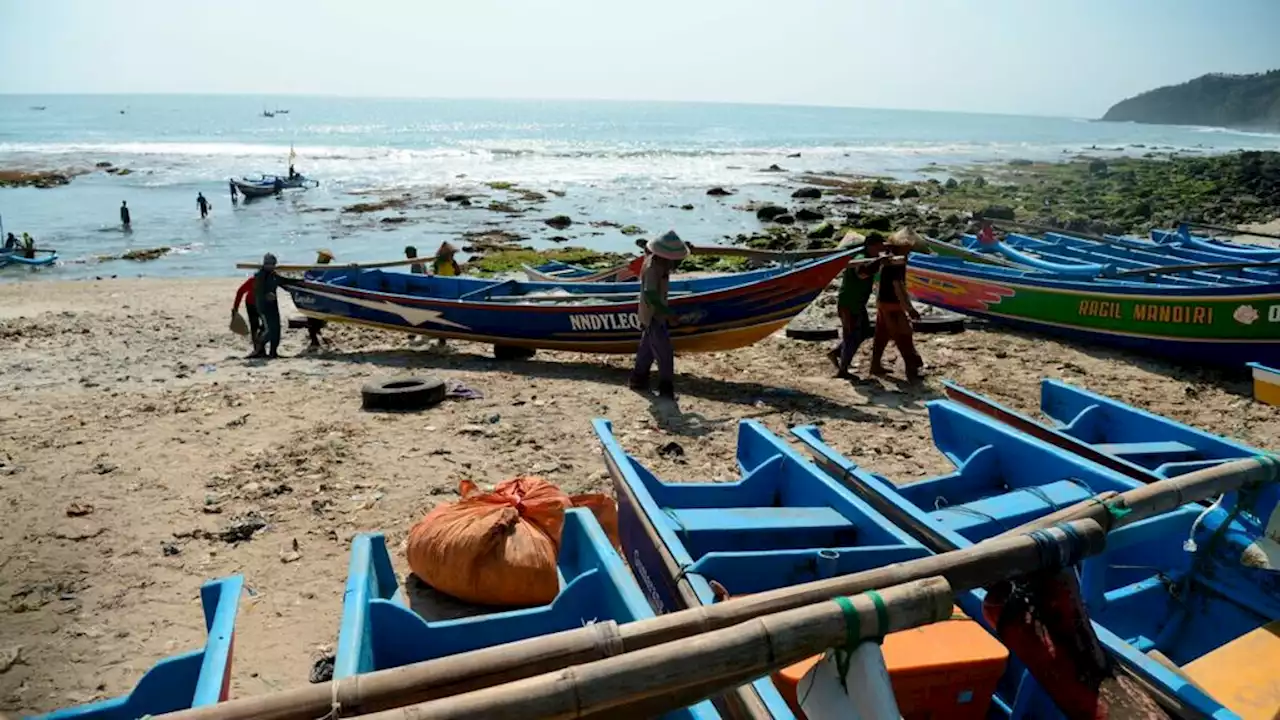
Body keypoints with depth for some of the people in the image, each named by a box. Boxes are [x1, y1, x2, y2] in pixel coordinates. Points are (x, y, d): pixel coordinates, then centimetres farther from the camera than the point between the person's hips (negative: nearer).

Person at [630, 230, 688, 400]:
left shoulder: (660, 261, -1)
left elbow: (673, 266, 20)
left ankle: (638, 380, 34)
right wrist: (668, 313, -35)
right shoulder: (652, 268, -28)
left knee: (647, 348, 21)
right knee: (664, 353, -3)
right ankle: (666, 390, 6)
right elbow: (650, 295, -36)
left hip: (655, 314, 10)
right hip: (653, 316, -10)